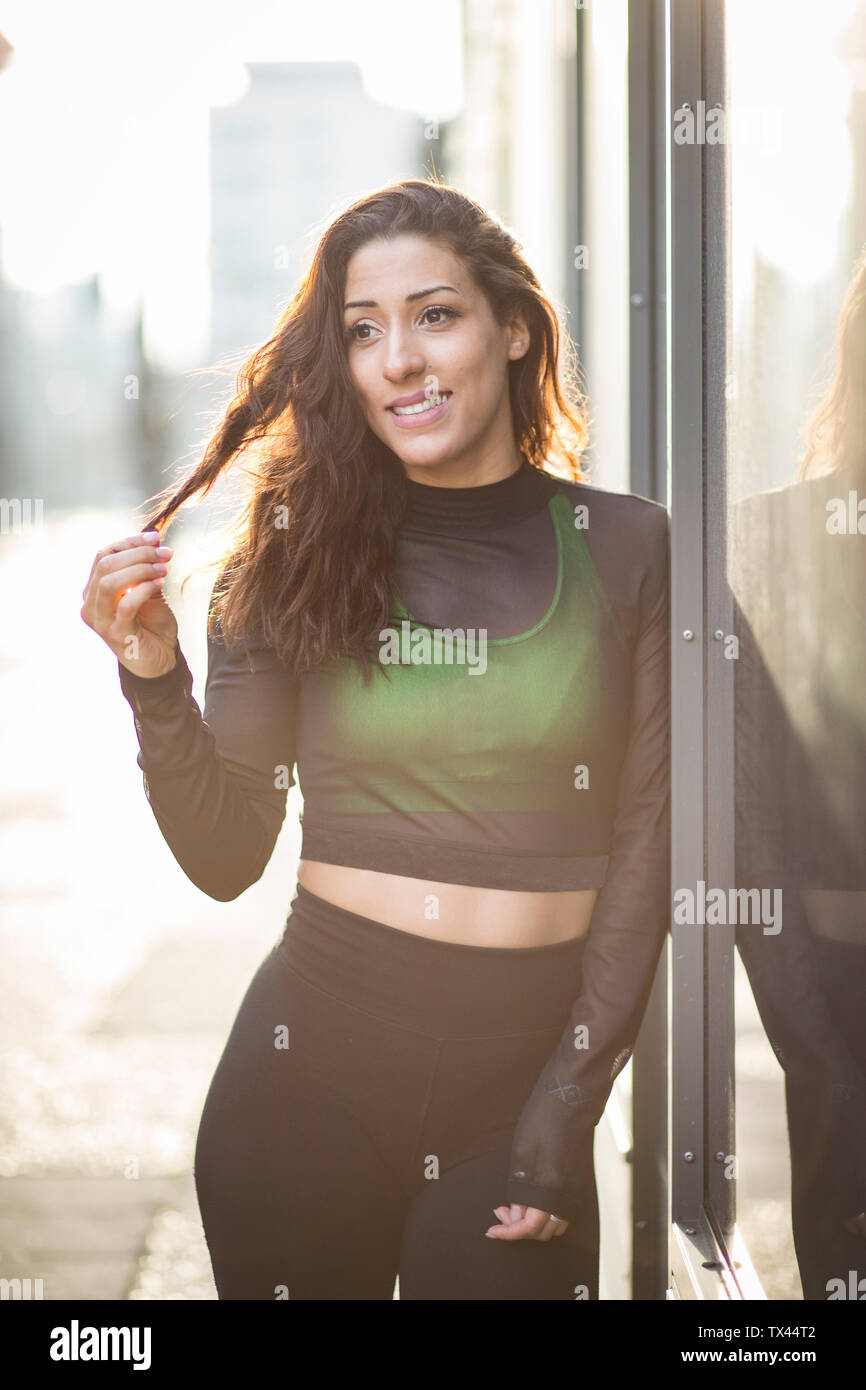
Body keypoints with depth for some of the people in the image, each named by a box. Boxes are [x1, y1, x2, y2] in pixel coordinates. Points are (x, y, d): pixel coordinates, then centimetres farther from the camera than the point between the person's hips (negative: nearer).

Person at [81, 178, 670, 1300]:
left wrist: (574, 1094, -5)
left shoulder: (624, 548, 1)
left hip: (518, 1078, -1)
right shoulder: (300, 556, 2)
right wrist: (153, 677, -14)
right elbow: (225, 857, 1)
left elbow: (643, 840, 1)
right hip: (313, 1058, 1)